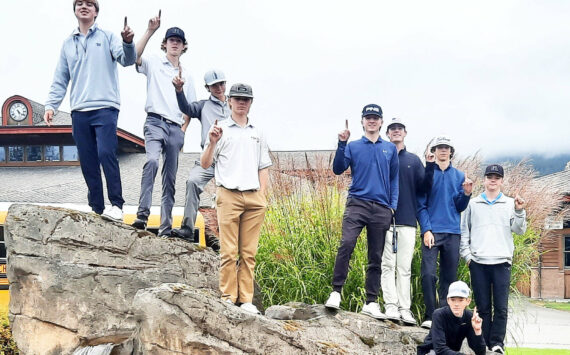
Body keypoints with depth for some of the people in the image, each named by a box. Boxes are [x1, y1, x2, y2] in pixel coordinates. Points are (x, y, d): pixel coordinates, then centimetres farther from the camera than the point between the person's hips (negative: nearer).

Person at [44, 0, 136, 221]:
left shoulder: (107, 37, 7)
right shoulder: (68, 43, 18)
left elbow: (126, 59, -8)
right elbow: (60, 79, 18)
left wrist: (128, 43, -29)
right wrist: (51, 105, 6)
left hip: (105, 108, -4)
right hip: (79, 112, 4)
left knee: (106, 153, -20)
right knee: (87, 163, 3)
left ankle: (116, 205, -14)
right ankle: (97, 209, 9)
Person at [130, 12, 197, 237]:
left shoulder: (186, 75, 22)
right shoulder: (154, 63, 10)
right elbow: (134, 56, -12)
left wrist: (184, 130, 10)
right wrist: (150, 31, -16)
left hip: (176, 128, 5)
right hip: (155, 122, -4)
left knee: (170, 179, 2)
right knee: (152, 161, -31)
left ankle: (165, 227, 3)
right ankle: (142, 214, -36)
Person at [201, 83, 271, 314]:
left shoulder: (257, 133, 19)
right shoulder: (220, 130, 7)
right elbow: (205, 164, 4)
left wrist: (262, 195, 8)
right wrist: (212, 142, -13)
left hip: (254, 197, 3)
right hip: (229, 195, -3)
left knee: (249, 252, 1)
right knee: (229, 251, -6)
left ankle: (246, 299, 4)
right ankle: (228, 298, -2)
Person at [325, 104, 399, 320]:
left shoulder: (390, 149, 14)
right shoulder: (353, 147, 8)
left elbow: (394, 179, 16)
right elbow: (338, 169, -2)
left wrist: (393, 205, 7)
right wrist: (341, 144, -12)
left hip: (381, 208, 3)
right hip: (357, 203, -2)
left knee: (376, 257, 5)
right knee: (346, 244, -23)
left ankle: (371, 302, 11)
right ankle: (336, 292, -18)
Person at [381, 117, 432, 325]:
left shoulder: (413, 160, 15)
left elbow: (422, 188, 7)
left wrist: (430, 169, -7)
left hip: (407, 221, 2)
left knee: (405, 267, 2)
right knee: (388, 265, -4)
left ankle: (404, 308, 2)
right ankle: (391, 305, -5)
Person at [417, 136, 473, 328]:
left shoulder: (459, 176, 13)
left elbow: (460, 207, 12)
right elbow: (421, 204, 0)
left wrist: (466, 194, -8)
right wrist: (426, 230, -9)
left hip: (453, 233, 3)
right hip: (432, 231, -3)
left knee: (449, 276, 5)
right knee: (428, 274, -13)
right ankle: (430, 316, -8)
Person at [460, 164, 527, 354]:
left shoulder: (510, 204, 10)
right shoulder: (473, 204, 12)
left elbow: (519, 230, 4)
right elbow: (464, 231, 12)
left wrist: (519, 211, -12)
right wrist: (467, 254, 2)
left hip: (502, 262, 0)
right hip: (478, 262, 1)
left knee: (501, 307, -4)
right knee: (483, 306, 4)